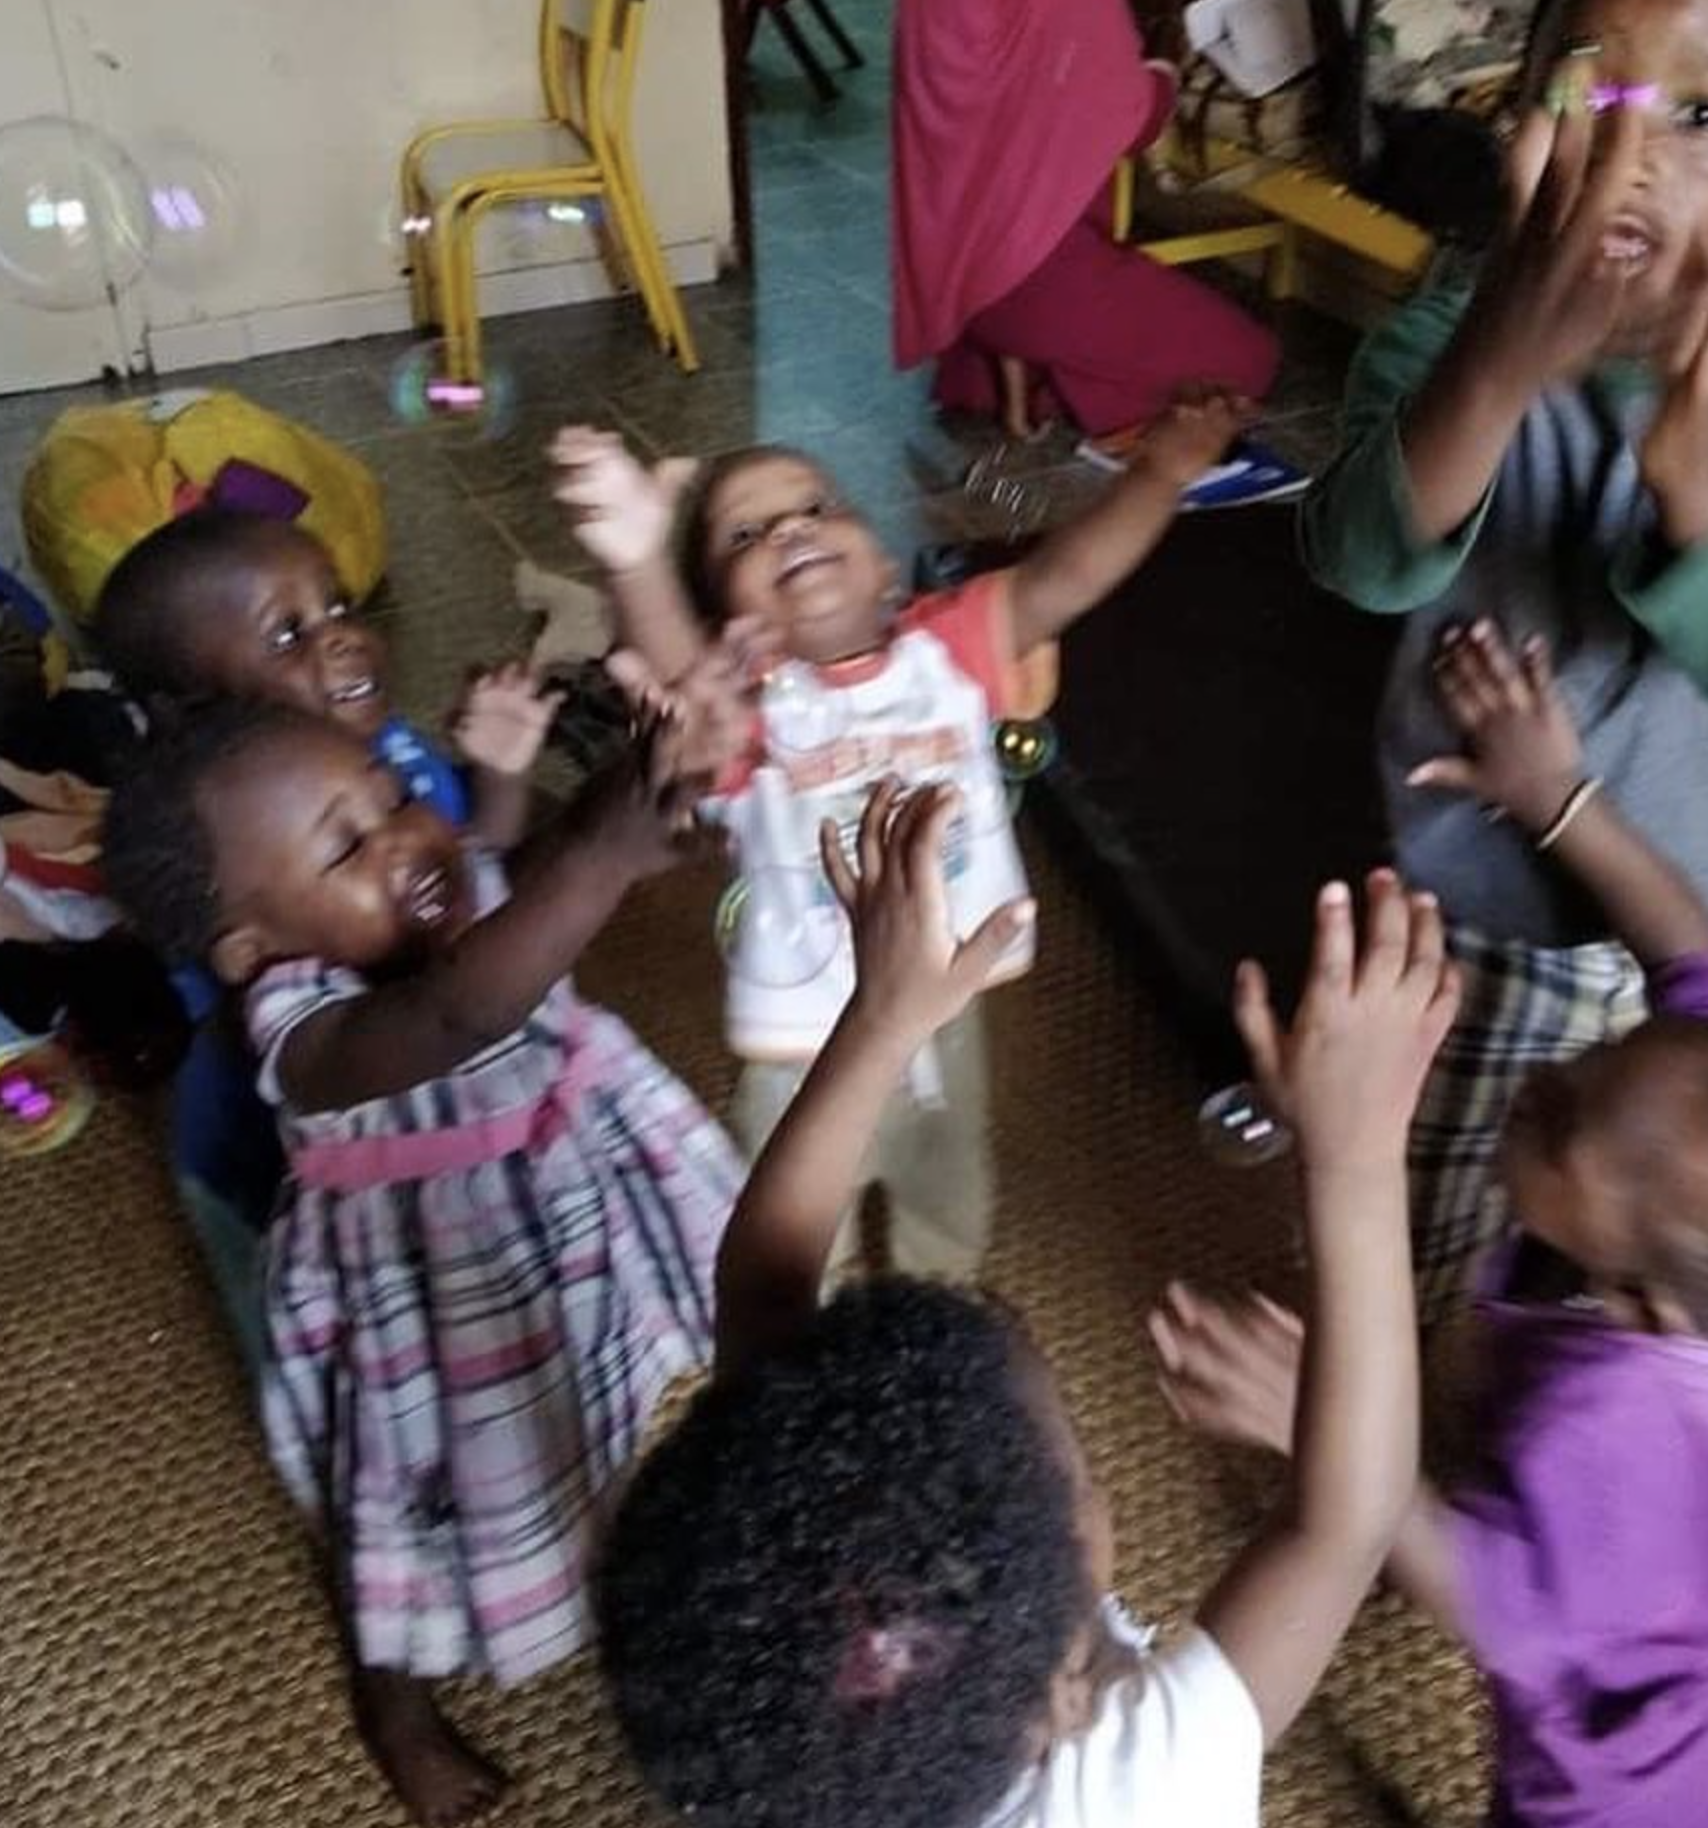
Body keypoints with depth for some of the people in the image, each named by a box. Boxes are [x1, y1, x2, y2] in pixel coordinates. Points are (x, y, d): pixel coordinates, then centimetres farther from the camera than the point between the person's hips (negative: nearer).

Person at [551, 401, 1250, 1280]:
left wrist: (1162, 470, -40)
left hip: (945, 1016, 4)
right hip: (810, 1050, -4)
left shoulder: (947, 647, -11)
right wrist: (638, 565, -66)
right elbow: (676, 678, -44)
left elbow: (1067, 574, -23)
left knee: (949, 1218, 33)